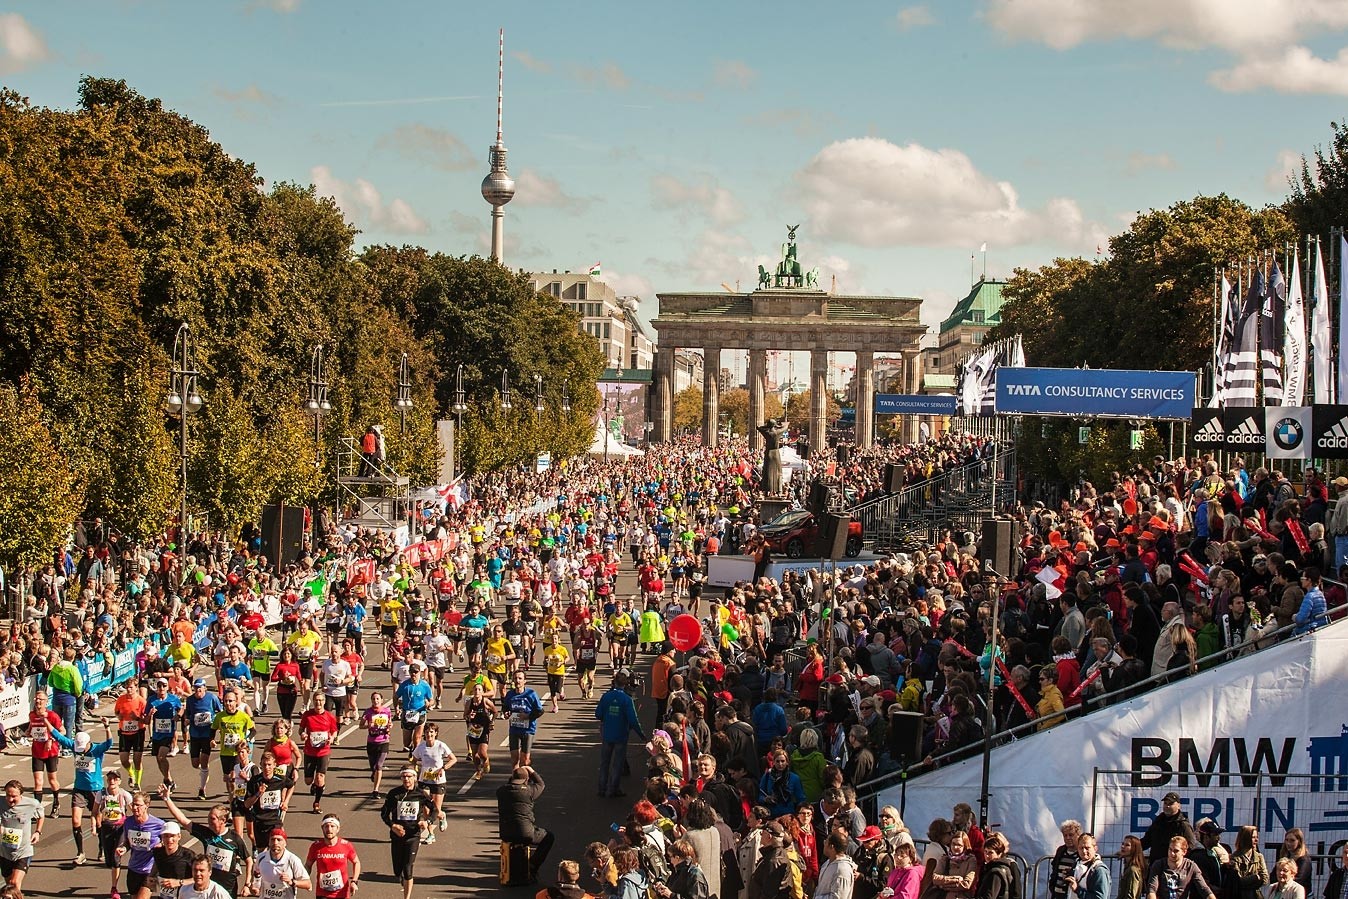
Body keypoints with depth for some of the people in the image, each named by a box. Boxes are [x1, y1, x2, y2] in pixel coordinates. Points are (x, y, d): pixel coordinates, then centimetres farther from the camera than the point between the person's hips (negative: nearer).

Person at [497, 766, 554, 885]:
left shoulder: (501, 790, -1)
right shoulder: (529, 791, -12)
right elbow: (541, 785, 9)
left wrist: (512, 775, 23)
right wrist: (532, 772, 20)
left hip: (505, 835, 5)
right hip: (524, 834, -5)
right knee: (548, 838, 19)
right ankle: (532, 867, 12)